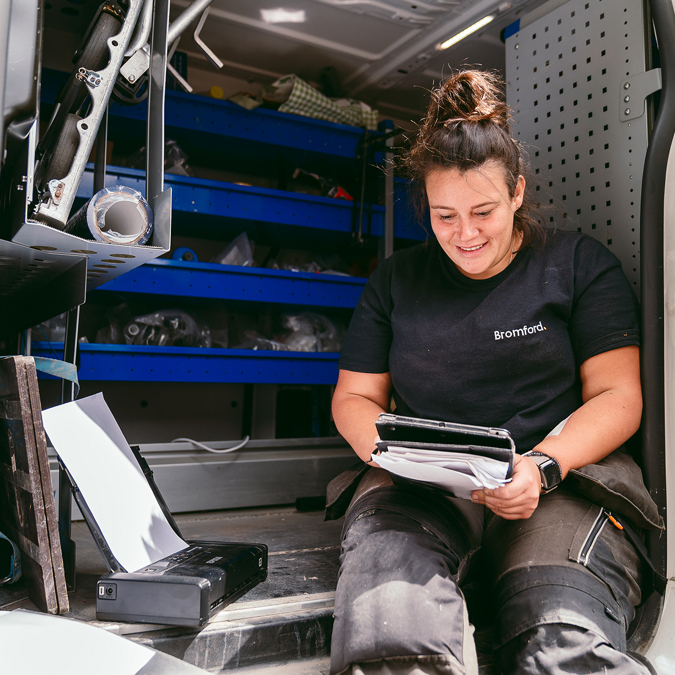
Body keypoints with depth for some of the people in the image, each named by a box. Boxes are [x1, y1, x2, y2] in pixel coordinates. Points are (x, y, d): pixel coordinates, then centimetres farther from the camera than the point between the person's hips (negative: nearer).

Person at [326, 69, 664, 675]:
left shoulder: (580, 263, 11)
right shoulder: (395, 281, 16)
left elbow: (618, 396, 5)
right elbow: (354, 397, 17)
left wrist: (542, 466, -14)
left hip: (561, 481, 0)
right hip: (421, 487, 1)